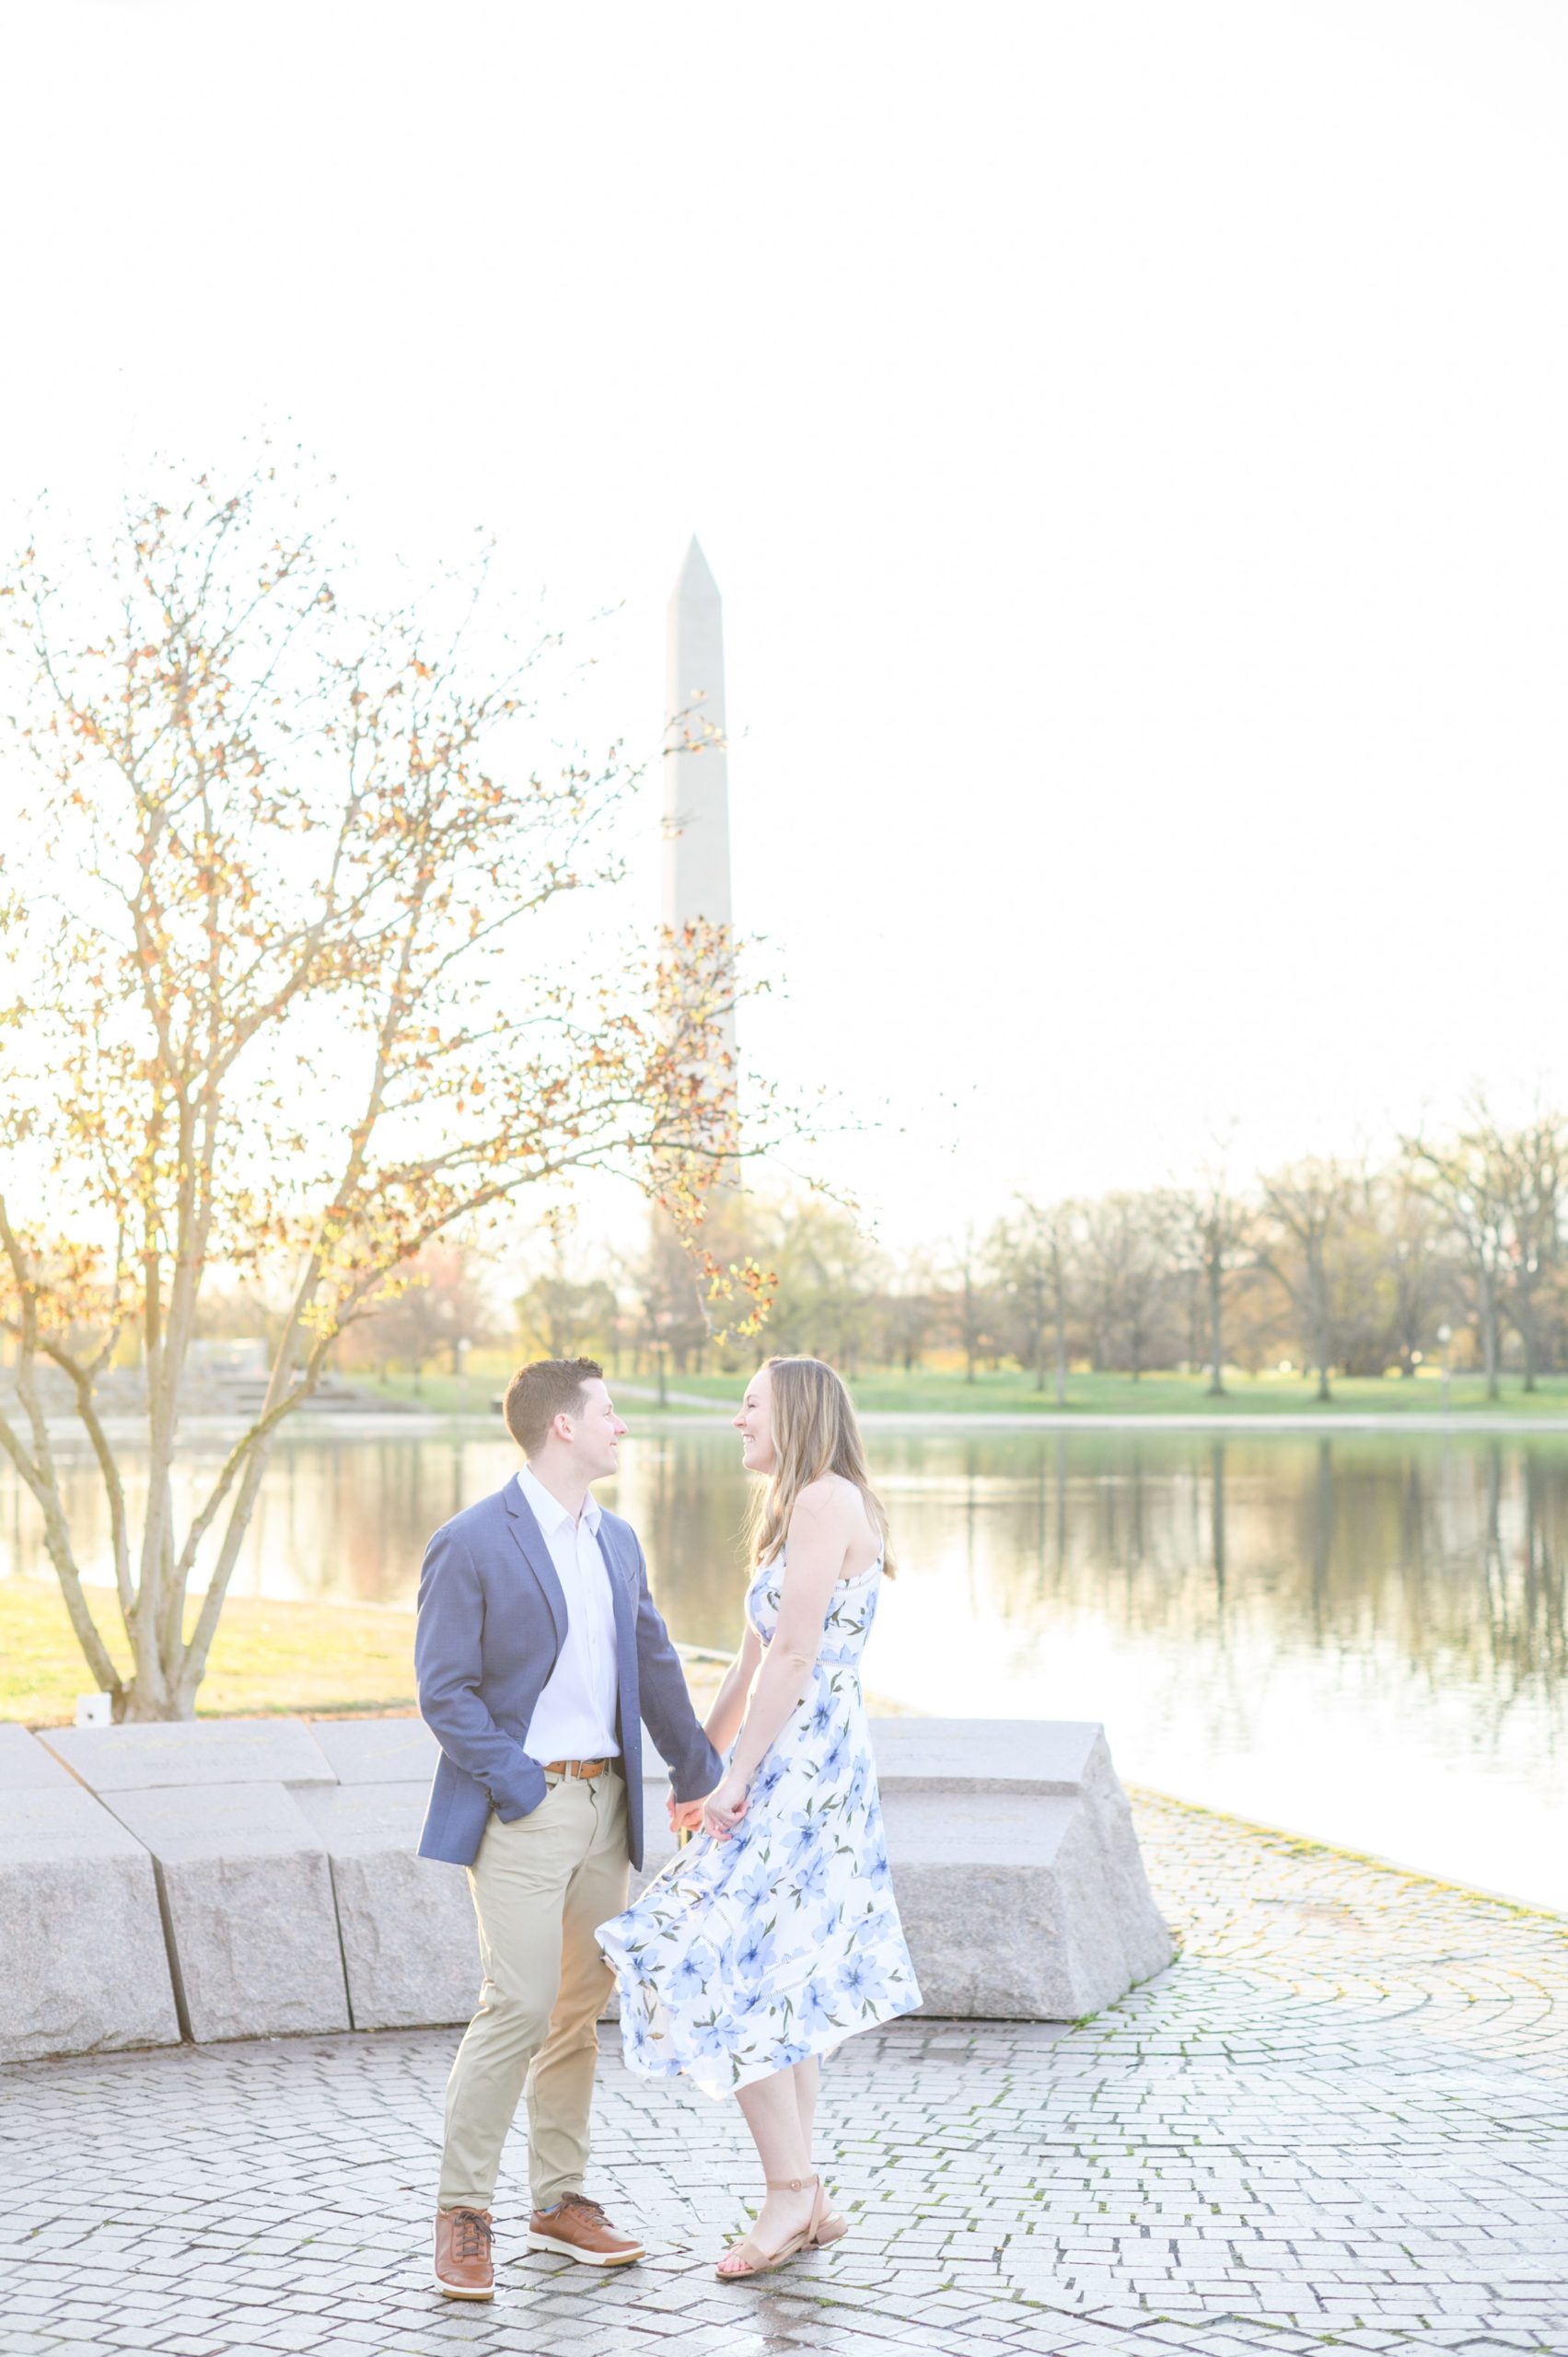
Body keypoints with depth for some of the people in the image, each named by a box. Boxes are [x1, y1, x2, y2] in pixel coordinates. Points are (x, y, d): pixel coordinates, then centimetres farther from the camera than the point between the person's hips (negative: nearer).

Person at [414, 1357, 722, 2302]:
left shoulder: (617, 1539, 11)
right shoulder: (472, 1543, -11)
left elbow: (655, 1666, 15)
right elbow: (445, 1691, -11)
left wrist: (702, 1779, 12)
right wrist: (522, 1788, -16)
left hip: (606, 1802, 7)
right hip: (524, 1809, -7)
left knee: (581, 2009, 12)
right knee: (519, 2006, -10)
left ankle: (561, 2202, 24)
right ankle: (463, 2214, 4)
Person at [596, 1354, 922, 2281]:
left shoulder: (825, 1499, -13)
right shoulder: (801, 1511, 18)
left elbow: (793, 1656, -18)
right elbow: (754, 1660, 20)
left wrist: (736, 1776, -16)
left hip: (802, 1766, -10)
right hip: (798, 1768, 10)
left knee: (729, 1965, -8)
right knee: (775, 1979, 12)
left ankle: (790, 2187, 0)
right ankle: (807, 2199, 18)